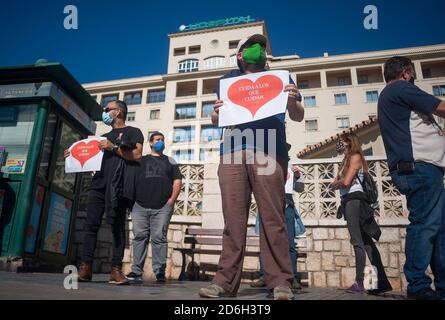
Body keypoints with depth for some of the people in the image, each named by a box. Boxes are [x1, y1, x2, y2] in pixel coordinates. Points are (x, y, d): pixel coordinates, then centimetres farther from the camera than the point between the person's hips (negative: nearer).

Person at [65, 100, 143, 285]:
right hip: (99, 183, 6)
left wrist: (114, 147, -10)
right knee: (91, 225, -4)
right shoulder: (105, 136, 29)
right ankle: (85, 267, -2)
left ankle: (116, 269, -5)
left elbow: (137, 155, -6)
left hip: (119, 186, -6)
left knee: (118, 227, -6)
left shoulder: (132, 132, 9)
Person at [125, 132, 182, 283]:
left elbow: (177, 181, 8)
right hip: (140, 206, 1)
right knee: (140, 237, 1)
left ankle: (160, 272, -1)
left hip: (162, 207, -1)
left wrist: (171, 200, -2)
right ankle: (137, 271, 5)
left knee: (159, 238, -4)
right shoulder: (141, 160, 19)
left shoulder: (169, 161, 16)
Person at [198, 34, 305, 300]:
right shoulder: (229, 80, 24)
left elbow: (299, 117, 15)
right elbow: (216, 119, 20)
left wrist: (292, 101, -8)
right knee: (233, 220, -2)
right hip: (233, 151, 2)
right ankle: (226, 281, 1)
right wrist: (216, 113, -4)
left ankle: (280, 282, -1)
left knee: (273, 219, -6)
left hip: (268, 151, -1)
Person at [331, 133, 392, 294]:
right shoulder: (346, 161, 23)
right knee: (366, 241, 7)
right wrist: (339, 182, -2)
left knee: (357, 241, -12)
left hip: (354, 200, -9)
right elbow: (334, 185, 18)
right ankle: (382, 282, 10)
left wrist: (337, 181, 5)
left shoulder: (355, 156, -3)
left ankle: (359, 283, -13)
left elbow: (346, 182, -14)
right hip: (348, 201, 9)